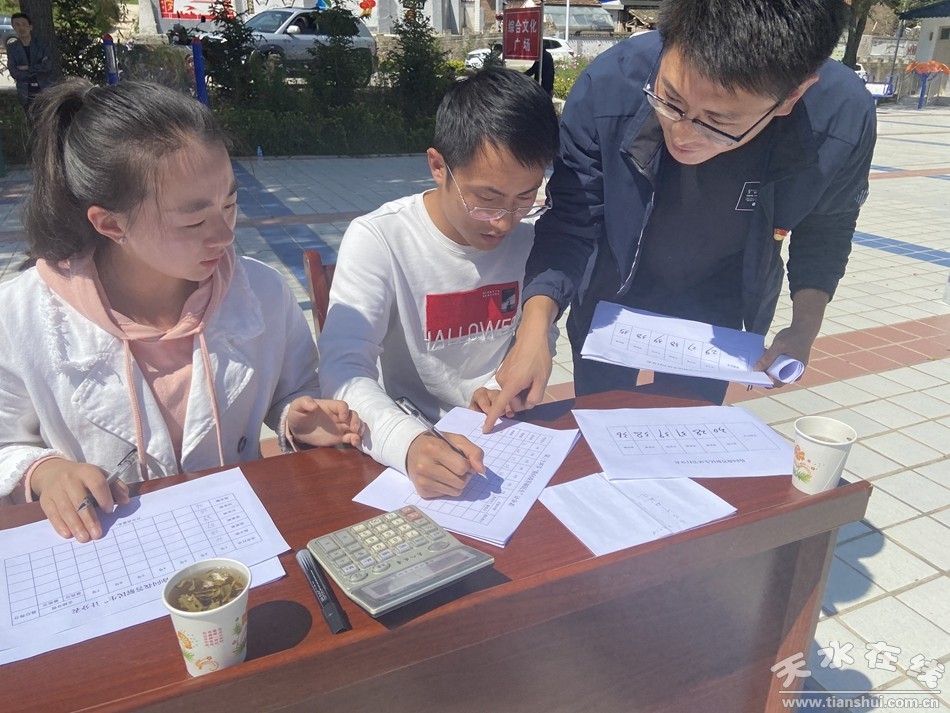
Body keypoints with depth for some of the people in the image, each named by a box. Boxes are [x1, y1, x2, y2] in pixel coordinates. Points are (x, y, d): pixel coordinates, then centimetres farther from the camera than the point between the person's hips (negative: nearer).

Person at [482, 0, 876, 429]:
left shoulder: (842, 118, -27)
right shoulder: (608, 87, -33)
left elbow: (826, 227, -6)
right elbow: (570, 224, -23)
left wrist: (805, 326, -16)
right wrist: (534, 327, -35)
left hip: (714, 308, 1)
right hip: (612, 294, 0)